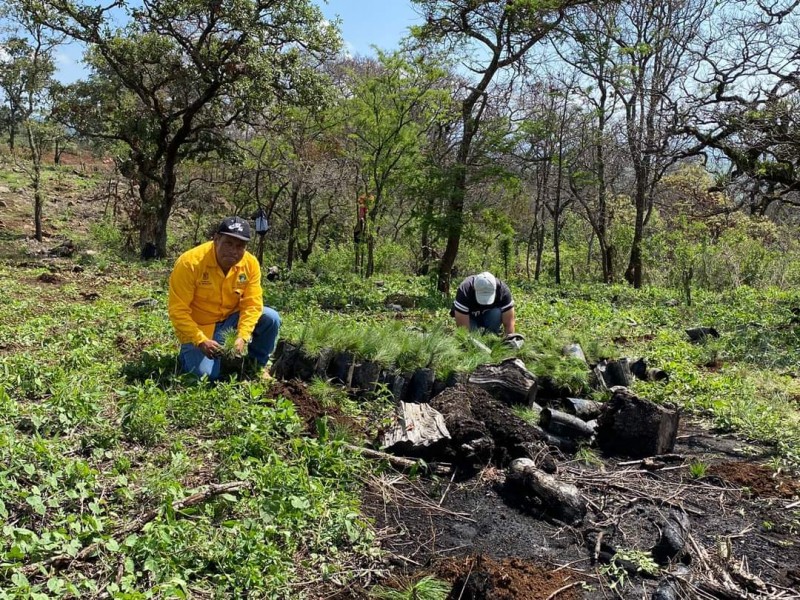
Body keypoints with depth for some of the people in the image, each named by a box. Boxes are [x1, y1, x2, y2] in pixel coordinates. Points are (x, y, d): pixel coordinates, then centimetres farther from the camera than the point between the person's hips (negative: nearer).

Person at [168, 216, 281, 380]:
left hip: (231, 320, 4)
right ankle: (189, 354, 15)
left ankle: (258, 365, 5)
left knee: (271, 318, -19)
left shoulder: (250, 263, -13)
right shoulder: (189, 262, -24)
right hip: (198, 327, -3)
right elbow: (178, 311, -22)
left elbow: (252, 304, -12)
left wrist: (242, 337, -27)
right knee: (207, 374, -22)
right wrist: (201, 341, -30)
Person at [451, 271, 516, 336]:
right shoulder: (464, 290, -35)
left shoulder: (503, 290, -31)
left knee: (497, 313, -32)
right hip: (471, 317, -1)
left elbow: (509, 324, -28)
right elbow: (462, 326, -36)